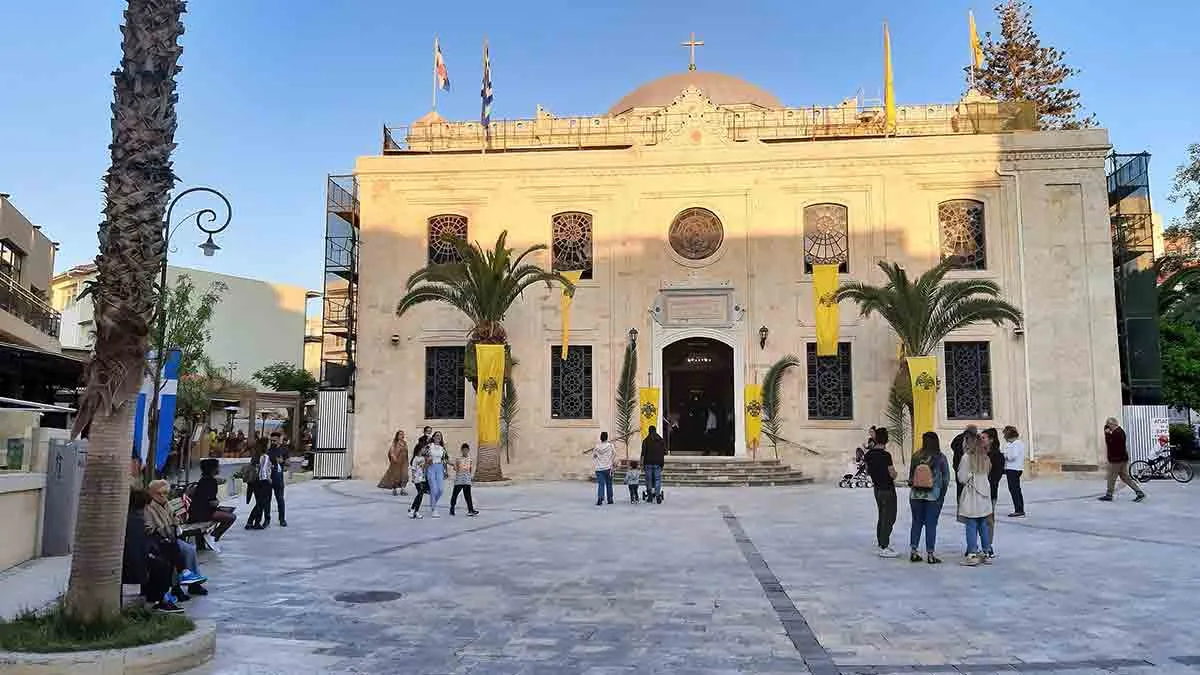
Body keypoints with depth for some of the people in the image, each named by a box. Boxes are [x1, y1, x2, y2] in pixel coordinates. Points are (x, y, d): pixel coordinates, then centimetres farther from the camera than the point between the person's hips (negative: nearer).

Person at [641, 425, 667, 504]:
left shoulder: (646, 441, -3)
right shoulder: (661, 440, 3)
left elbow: (643, 453, -7)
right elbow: (665, 452, 5)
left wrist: (642, 462, -2)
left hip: (648, 463, -1)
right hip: (658, 463, 1)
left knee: (649, 479, 8)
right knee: (658, 479, 2)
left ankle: (649, 496, 11)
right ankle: (658, 496, -5)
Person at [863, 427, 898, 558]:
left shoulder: (868, 454, 0)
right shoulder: (886, 455, -20)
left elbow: (868, 472, 13)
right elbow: (893, 474, -15)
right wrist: (894, 472, 4)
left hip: (877, 488, 7)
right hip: (888, 489, -7)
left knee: (882, 517, 18)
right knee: (889, 518, 0)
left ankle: (881, 544, 25)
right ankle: (884, 548, 0)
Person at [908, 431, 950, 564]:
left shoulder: (916, 455, -4)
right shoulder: (940, 457, -8)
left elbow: (910, 475, 2)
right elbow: (946, 478, -5)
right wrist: (942, 495, 4)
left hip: (916, 495, 2)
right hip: (933, 496, -2)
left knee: (916, 523, 13)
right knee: (931, 524, 4)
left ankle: (913, 552, 16)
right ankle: (930, 555, 8)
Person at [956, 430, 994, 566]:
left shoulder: (966, 457, -12)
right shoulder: (984, 458, 7)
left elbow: (962, 479, -10)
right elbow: (986, 474, 13)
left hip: (971, 496, -6)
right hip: (984, 495, 6)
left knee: (971, 526, -3)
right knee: (984, 525, 12)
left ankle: (972, 555, -3)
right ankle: (985, 554, 17)